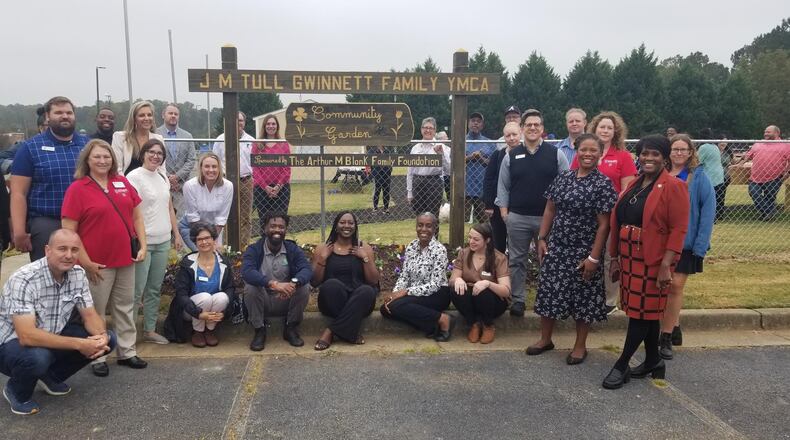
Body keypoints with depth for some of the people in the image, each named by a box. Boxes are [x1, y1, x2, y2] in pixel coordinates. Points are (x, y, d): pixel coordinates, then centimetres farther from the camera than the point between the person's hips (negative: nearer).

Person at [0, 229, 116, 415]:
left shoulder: (78, 274, -9)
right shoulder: (24, 280, -28)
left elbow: (90, 315, -3)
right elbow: (27, 336, -35)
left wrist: (101, 336, -25)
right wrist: (78, 344, -36)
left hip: (52, 335, 6)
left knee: (107, 340, -10)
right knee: (38, 357, -38)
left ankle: (51, 377, 12)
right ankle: (17, 391, -2)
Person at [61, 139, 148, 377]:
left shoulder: (123, 183, 5)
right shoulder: (77, 188, -8)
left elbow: (137, 217, 11)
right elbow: (68, 230, -11)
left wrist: (142, 246, 2)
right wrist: (85, 262, -14)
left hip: (126, 259, 5)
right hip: (97, 263, -4)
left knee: (125, 307, 14)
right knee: (96, 311, 7)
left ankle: (127, 352, 27)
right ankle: (97, 358, 21)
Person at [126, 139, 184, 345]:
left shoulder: (163, 178, 13)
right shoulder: (134, 177, -8)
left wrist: (176, 234, 16)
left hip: (163, 241, 7)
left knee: (155, 289, 12)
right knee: (137, 290, -3)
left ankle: (150, 329, 22)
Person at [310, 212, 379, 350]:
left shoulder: (364, 248, 8)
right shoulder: (322, 249, 7)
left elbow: (374, 281, 1)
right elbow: (314, 282, 1)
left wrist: (365, 258, -8)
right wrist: (322, 258, -9)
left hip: (358, 301, 1)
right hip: (332, 303, -1)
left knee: (367, 291, -32)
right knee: (332, 284, -33)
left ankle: (331, 331, -22)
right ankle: (350, 331, -19)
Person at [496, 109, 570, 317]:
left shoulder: (556, 154, 2)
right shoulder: (511, 156, 5)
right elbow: (503, 186, 8)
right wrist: (504, 211, 0)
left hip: (548, 217, -1)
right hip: (517, 218, 1)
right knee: (516, 260, 8)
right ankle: (517, 300, 20)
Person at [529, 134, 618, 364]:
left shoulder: (603, 184, -10)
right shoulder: (563, 178, 4)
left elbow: (604, 224, -12)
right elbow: (550, 210, 11)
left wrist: (594, 257, -15)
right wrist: (542, 239, 4)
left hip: (583, 252, -4)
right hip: (556, 247, 4)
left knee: (583, 297, 7)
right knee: (549, 292, 10)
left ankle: (580, 345, 24)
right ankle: (545, 339, 27)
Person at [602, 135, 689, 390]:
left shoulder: (673, 187, -9)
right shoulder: (633, 186, 12)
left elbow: (678, 229, -14)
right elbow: (617, 223, 13)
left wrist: (666, 265, -19)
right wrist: (615, 258, 11)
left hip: (653, 261, -7)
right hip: (629, 258, 7)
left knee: (642, 312, -1)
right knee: (647, 312, 15)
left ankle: (622, 366, 6)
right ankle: (653, 361, 27)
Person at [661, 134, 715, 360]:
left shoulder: (699, 176, -6)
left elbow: (708, 209, -9)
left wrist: (700, 245, -14)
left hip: (686, 241, -3)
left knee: (676, 286, -4)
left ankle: (666, 336, 6)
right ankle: (674, 329, 27)